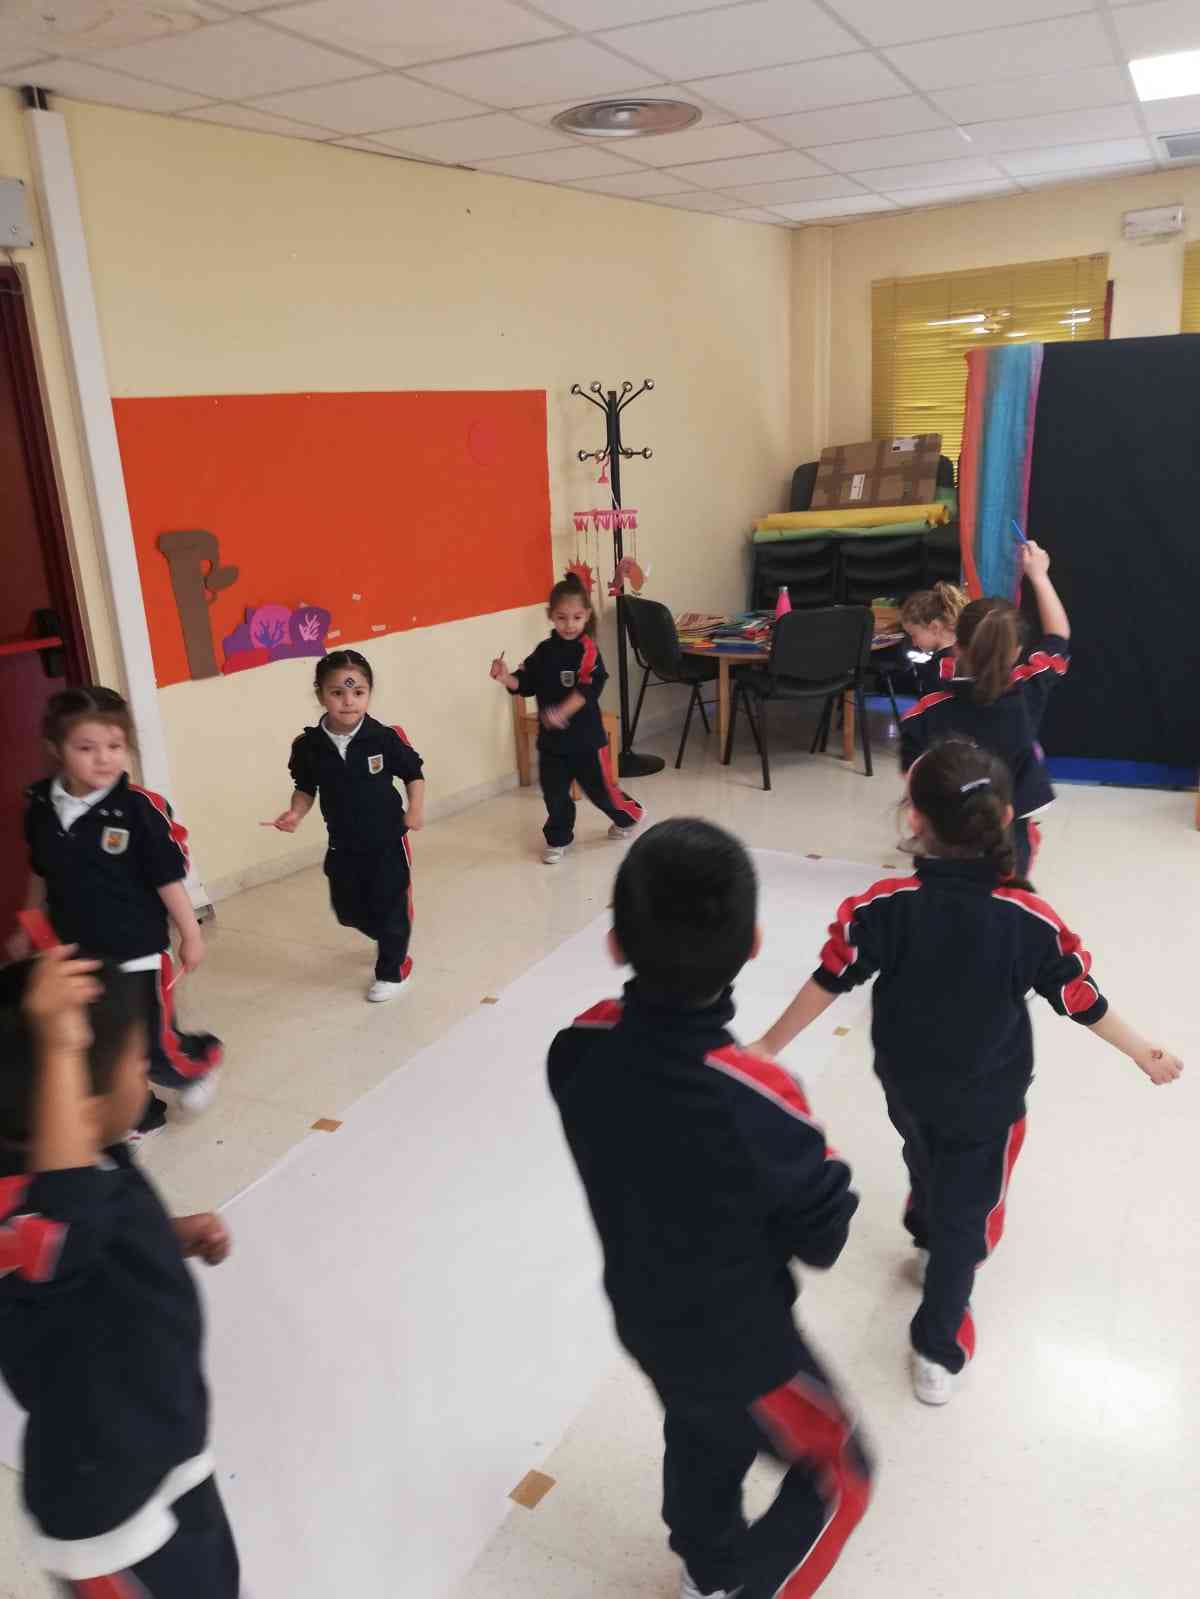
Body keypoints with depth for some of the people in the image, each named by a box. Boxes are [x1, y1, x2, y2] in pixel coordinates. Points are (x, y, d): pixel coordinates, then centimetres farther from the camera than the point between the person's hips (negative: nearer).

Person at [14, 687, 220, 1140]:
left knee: (153, 1049, 2)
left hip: (137, 952, -5)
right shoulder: (41, 808, -4)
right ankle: (137, 1116, 36)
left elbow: (168, 878, -11)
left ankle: (201, 1058, 34)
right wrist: (28, 928, 21)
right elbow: (41, 876, 12)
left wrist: (190, 934, -4)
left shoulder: (139, 808, -19)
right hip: (75, 954, 5)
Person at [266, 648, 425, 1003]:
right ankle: (392, 944, 48)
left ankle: (393, 970, 30)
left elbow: (414, 774, -3)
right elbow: (306, 788, 4)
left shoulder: (387, 738, -18)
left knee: (390, 907, 7)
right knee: (349, 911, 18)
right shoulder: (307, 746, -11)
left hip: (387, 841, -4)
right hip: (343, 846, 4)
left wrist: (415, 810, -16)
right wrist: (295, 814, -13)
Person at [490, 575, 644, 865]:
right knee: (554, 792, 9)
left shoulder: (587, 651, -13)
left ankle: (630, 815, 36)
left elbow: (588, 689, -24)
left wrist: (562, 712, -34)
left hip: (586, 736, -4)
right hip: (551, 738, 4)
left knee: (600, 787, 9)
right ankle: (558, 839, 27)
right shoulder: (544, 651, 3)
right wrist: (506, 679, -14)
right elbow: (526, 684, 6)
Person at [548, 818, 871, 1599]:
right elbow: (823, 1238, -20)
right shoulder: (758, 1099, -38)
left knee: (703, 1439, 35)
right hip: (739, 1339, -5)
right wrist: (825, 1170, -3)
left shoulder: (578, 1047, -23)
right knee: (837, 1478, 23)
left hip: (643, 1315, 6)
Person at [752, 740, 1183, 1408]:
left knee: (928, 1166, 32)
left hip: (906, 1081, 2)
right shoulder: (1031, 920, -26)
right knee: (966, 1210, 16)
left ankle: (929, 1242, 61)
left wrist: (768, 1047, -3)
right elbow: (1083, 1001, -12)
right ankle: (938, 1348, 26)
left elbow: (828, 982, -17)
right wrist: (1143, 1053, 8)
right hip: (986, 1097, -2)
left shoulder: (886, 904, -25)